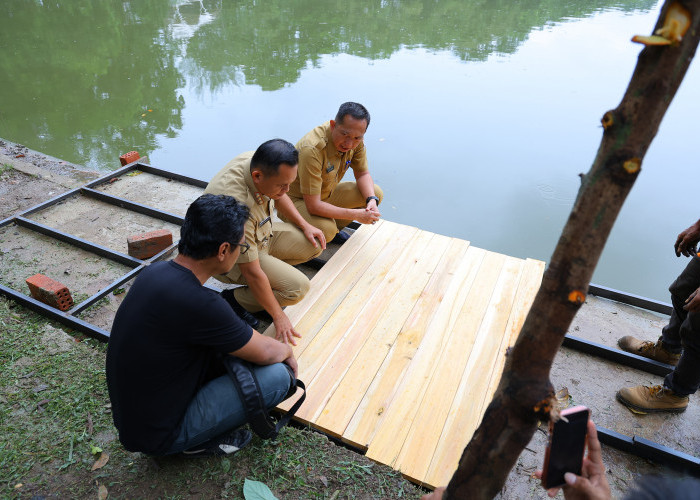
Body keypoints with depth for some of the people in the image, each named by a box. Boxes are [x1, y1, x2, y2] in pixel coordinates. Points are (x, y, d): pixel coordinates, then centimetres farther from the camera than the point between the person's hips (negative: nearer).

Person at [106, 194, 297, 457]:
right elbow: (265, 353, -17)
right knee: (277, 375, -14)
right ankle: (201, 441, 4)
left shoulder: (155, 271, -4)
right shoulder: (196, 302, -32)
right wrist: (287, 351, 6)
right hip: (157, 434, -8)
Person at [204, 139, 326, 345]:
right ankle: (234, 299, -2)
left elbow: (277, 196, 8)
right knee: (297, 287, -21)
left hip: (261, 234, 8)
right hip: (230, 258, -8)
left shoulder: (258, 163, -18)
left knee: (315, 244, -3)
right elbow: (251, 272, -33)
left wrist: (304, 225, 2)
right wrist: (278, 317, -25)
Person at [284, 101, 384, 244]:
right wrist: (356, 214, -33)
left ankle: (333, 229, 10)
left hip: (326, 194, 7)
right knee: (326, 230, -36)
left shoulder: (355, 141, -14)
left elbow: (362, 174, 1)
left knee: (376, 193, -4)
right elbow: (313, 206, -35)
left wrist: (372, 200, -20)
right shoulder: (312, 150, -36)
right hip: (297, 199, -7)